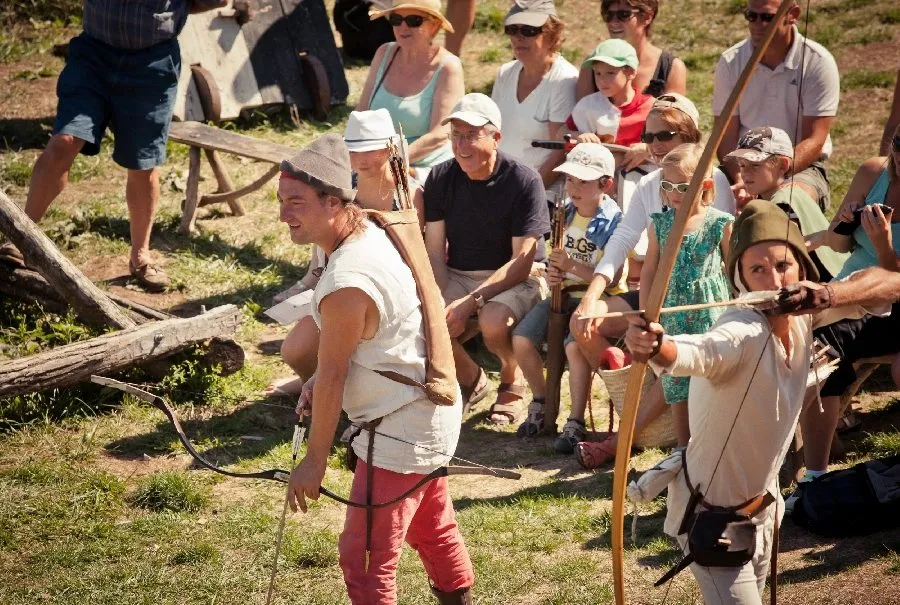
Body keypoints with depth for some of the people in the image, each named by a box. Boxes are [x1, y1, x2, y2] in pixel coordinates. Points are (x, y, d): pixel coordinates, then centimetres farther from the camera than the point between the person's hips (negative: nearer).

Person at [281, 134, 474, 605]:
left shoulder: (346, 285, -31)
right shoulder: (368, 232, -2)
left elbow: (333, 377, -21)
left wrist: (314, 460, -10)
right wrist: (320, 379, 1)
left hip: (399, 432, -10)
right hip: (431, 409, 10)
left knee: (364, 558, -4)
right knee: (432, 526, 31)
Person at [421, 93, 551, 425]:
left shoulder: (524, 181, -15)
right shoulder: (441, 178, -2)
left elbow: (522, 262, -17)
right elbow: (434, 251, -2)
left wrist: (472, 301, -26)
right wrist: (443, 303, -20)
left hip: (515, 279, -4)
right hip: (457, 276, 4)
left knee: (493, 320, -37)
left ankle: (512, 382, -1)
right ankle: (470, 380, 8)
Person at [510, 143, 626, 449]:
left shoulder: (613, 223, -12)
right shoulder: (564, 213, 7)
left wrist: (572, 266, -25)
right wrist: (551, 274, -4)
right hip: (564, 293, 6)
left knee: (575, 345, -34)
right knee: (522, 340, -15)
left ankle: (575, 422, -21)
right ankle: (540, 401, 11)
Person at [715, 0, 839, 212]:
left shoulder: (818, 63, -8)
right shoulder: (731, 63, 1)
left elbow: (813, 142, -12)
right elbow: (726, 137, -2)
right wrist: (740, 180, -23)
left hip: (801, 168, -3)